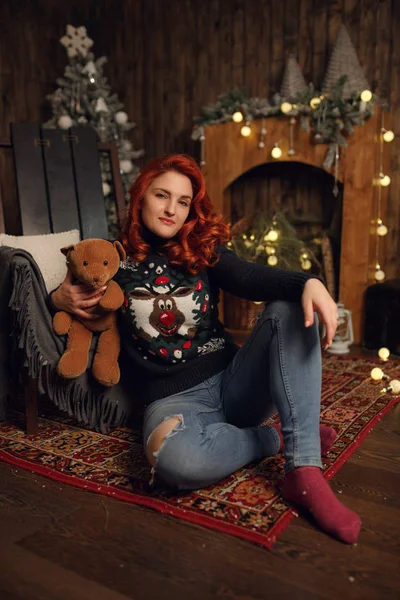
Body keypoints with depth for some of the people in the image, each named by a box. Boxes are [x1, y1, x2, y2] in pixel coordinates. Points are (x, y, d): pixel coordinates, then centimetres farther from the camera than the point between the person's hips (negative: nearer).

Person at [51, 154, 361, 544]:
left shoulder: (204, 249, 5)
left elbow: (249, 278, -15)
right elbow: (69, 295, 17)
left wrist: (308, 283, -35)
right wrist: (59, 300, -8)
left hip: (231, 381, 3)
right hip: (173, 399, -3)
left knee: (290, 309, -20)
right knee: (173, 458, -39)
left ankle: (305, 471, -27)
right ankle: (277, 437, -7)